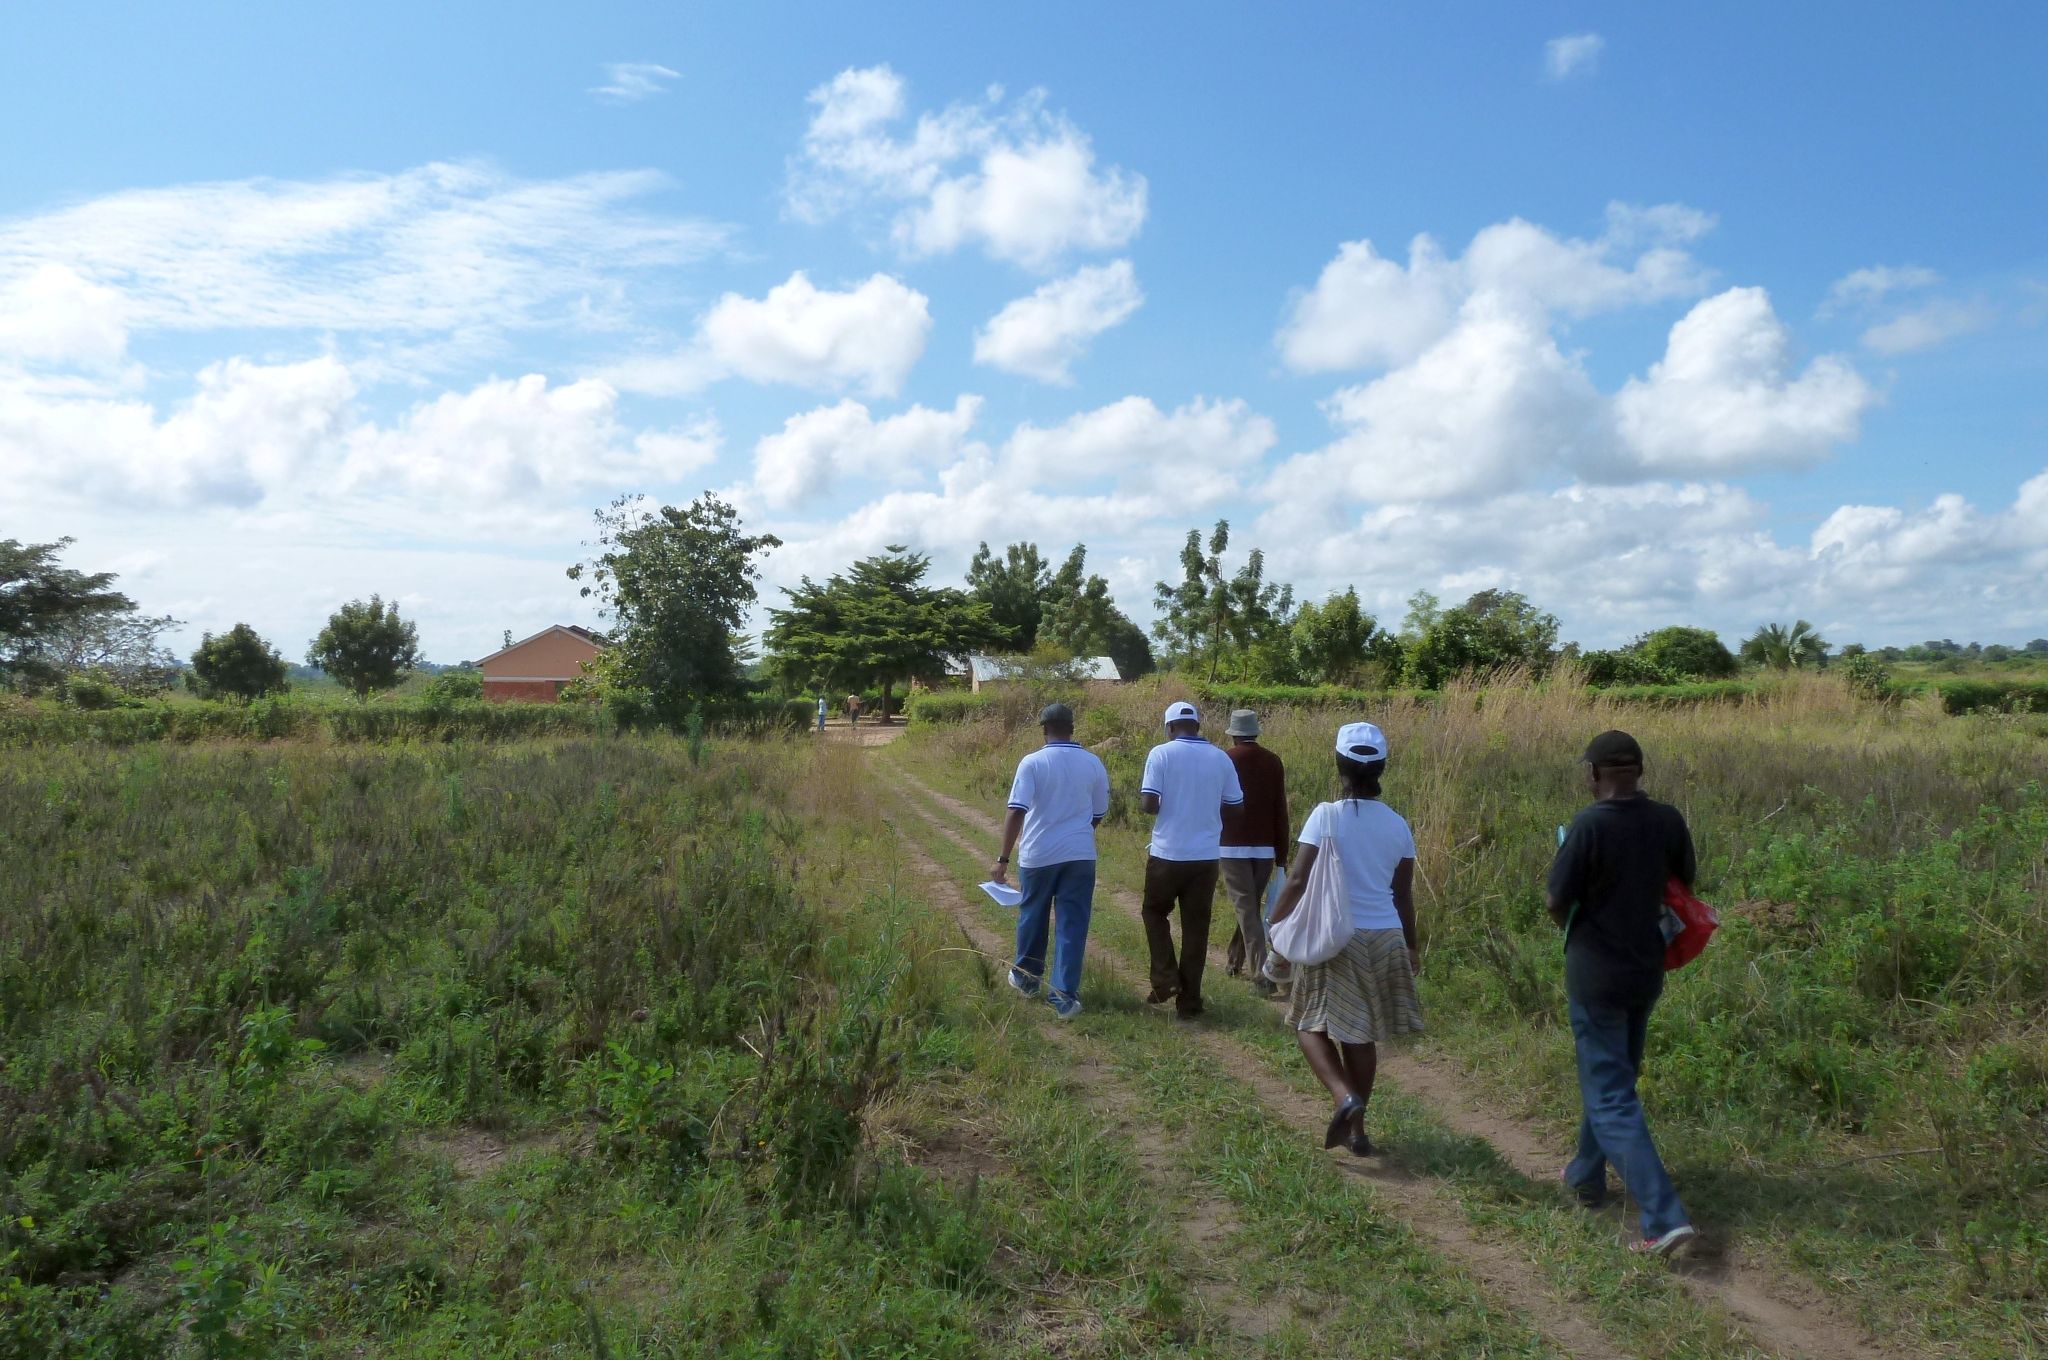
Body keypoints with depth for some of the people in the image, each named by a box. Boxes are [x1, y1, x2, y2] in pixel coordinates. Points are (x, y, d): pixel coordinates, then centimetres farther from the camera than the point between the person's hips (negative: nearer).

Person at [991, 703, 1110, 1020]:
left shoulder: (1032, 763, -9)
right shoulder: (1093, 763, 1)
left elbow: (1015, 812, -15)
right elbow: (1099, 814, 11)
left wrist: (1004, 858, -12)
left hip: (1038, 854, -1)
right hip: (1080, 855, 1)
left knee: (1032, 917, 18)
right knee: (1072, 925, 3)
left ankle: (1026, 978, 36)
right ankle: (1065, 996, -2)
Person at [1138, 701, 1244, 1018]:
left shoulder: (1161, 754, -7)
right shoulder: (1220, 758, 3)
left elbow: (1149, 805, -13)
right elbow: (1234, 805, 6)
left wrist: (1141, 797, 9)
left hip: (1168, 854, -3)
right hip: (1206, 856, 3)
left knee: (1155, 912, 20)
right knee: (1196, 926, 10)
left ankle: (1165, 978, 7)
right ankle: (1189, 1001, 13)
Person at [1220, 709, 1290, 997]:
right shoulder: (1273, 762, 4)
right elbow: (1281, 812, 5)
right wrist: (1282, 854, 11)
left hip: (1233, 846, -4)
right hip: (1265, 847, 4)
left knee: (1246, 911, -4)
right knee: (1252, 907, 19)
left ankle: (1262, 976, -13)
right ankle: (1235, 961, 34)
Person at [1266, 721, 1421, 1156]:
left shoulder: (1326, 815, -10)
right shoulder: (1397, 825, 3)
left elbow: (1298, 880, -14)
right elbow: (1403, 893, 10)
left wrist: (1273, 925, -3)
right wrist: (1411, 945, 22)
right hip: (1384, 937, 5)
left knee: (1312, 1024, 8)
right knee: (1362, 1035, 15)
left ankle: (1345, 1096, -15)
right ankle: (1356, 1129, 22)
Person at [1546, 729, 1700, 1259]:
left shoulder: (1590, 825, -21)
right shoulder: (1669, 821, -4)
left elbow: (1557, 902, -14)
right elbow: (1682, 886, 10)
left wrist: (1574, 930, 8)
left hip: (1595, 973, -6)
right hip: (1646, 970, 7)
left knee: (1611, 1099, 0)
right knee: (1613, 1078, 23)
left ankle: (1666, 1218, -7)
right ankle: (1586, 1176, 38)